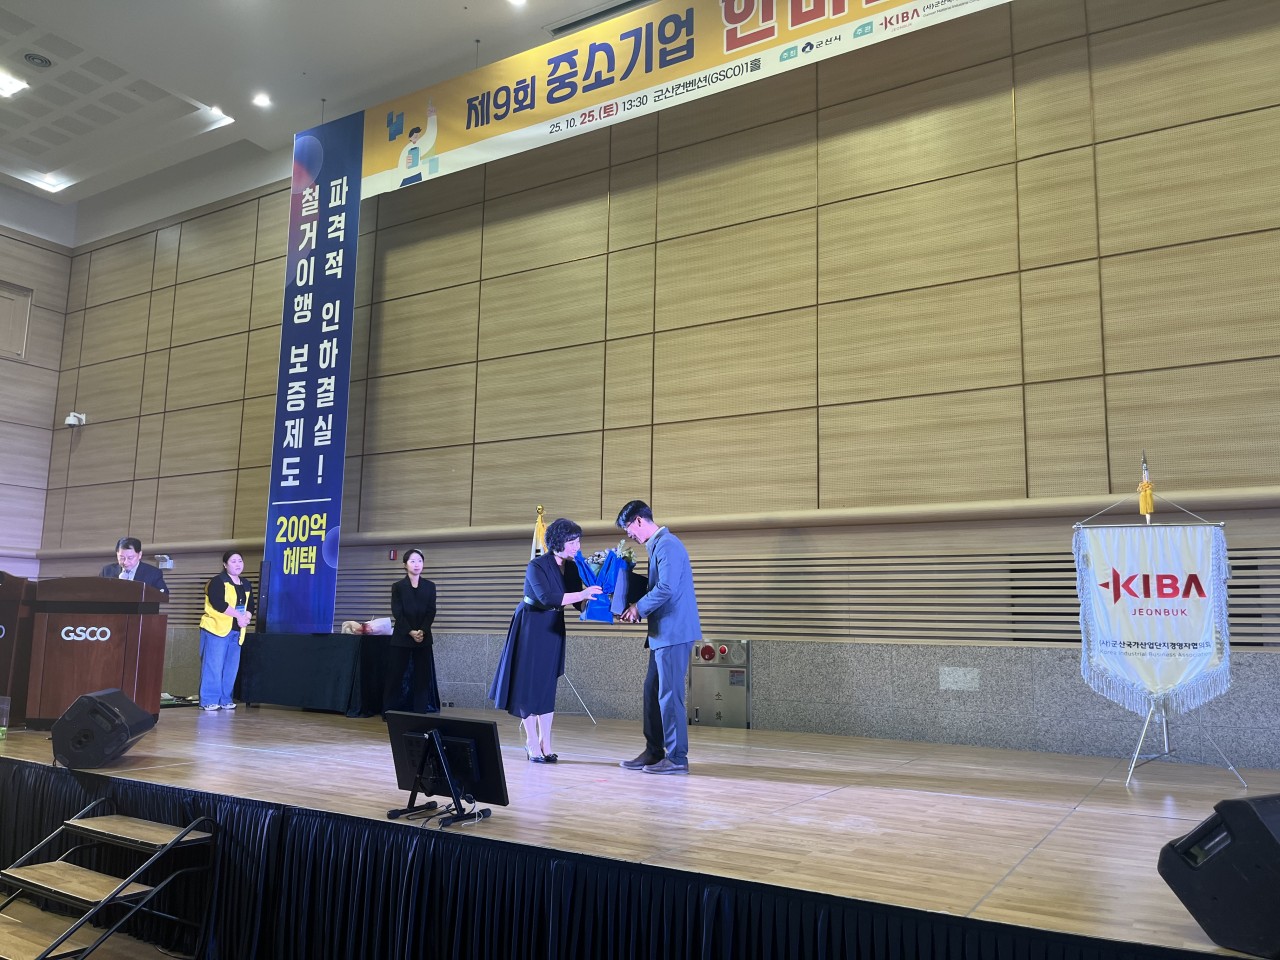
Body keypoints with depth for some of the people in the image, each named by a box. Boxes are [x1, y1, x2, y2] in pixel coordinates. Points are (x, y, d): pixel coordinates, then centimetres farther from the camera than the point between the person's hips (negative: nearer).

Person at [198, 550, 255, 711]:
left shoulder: (246, 584, 16)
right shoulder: (218, 581, -5)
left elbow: (251, 606, 12)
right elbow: (218, 603, -19)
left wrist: (246, 618, -9)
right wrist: (238, 615, -17)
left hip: (236, 631, 6)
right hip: (217, 628, -6)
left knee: (231, 667, 5)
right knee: (213, 665, -8)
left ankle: (225, 699, 12)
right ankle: (208, 700, -4)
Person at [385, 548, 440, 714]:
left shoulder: (430, 586, 6)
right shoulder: (398, 586, 1)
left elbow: (431, 612, 1)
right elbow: (397, 613, -6)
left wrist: (422, 631, -14)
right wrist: (411, 632, -16)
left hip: (424, 638, 2)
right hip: (401, 637, -2)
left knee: (422, 675, 2)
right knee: (396, 675, 0)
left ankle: (421, 711, 9)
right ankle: (390, 712, 9)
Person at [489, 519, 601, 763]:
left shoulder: (572, 567, 0)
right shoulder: (537, 566, -19)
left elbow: (579, 603, -2)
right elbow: (547, 598, -32)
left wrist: (595, 598, -21)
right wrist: (582, 594, -35)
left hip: (553, 628, 6)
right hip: (531, 626, -5)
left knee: (547, 684, 7)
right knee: (529, 682, -1)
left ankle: (545, 743, 12)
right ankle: (532, 743, 8)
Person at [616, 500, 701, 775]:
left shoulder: (667, 545, -15)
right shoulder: (657, 545, 17)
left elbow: (666, 588, -24)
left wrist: (639, 608, -12)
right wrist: (638, 607, 9)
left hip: (674, 632, -10)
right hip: (663, 632, 10)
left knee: (669, 694, -5)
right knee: (652, 692, 13)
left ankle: (677, 758, 4)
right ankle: (654, 752, 21)